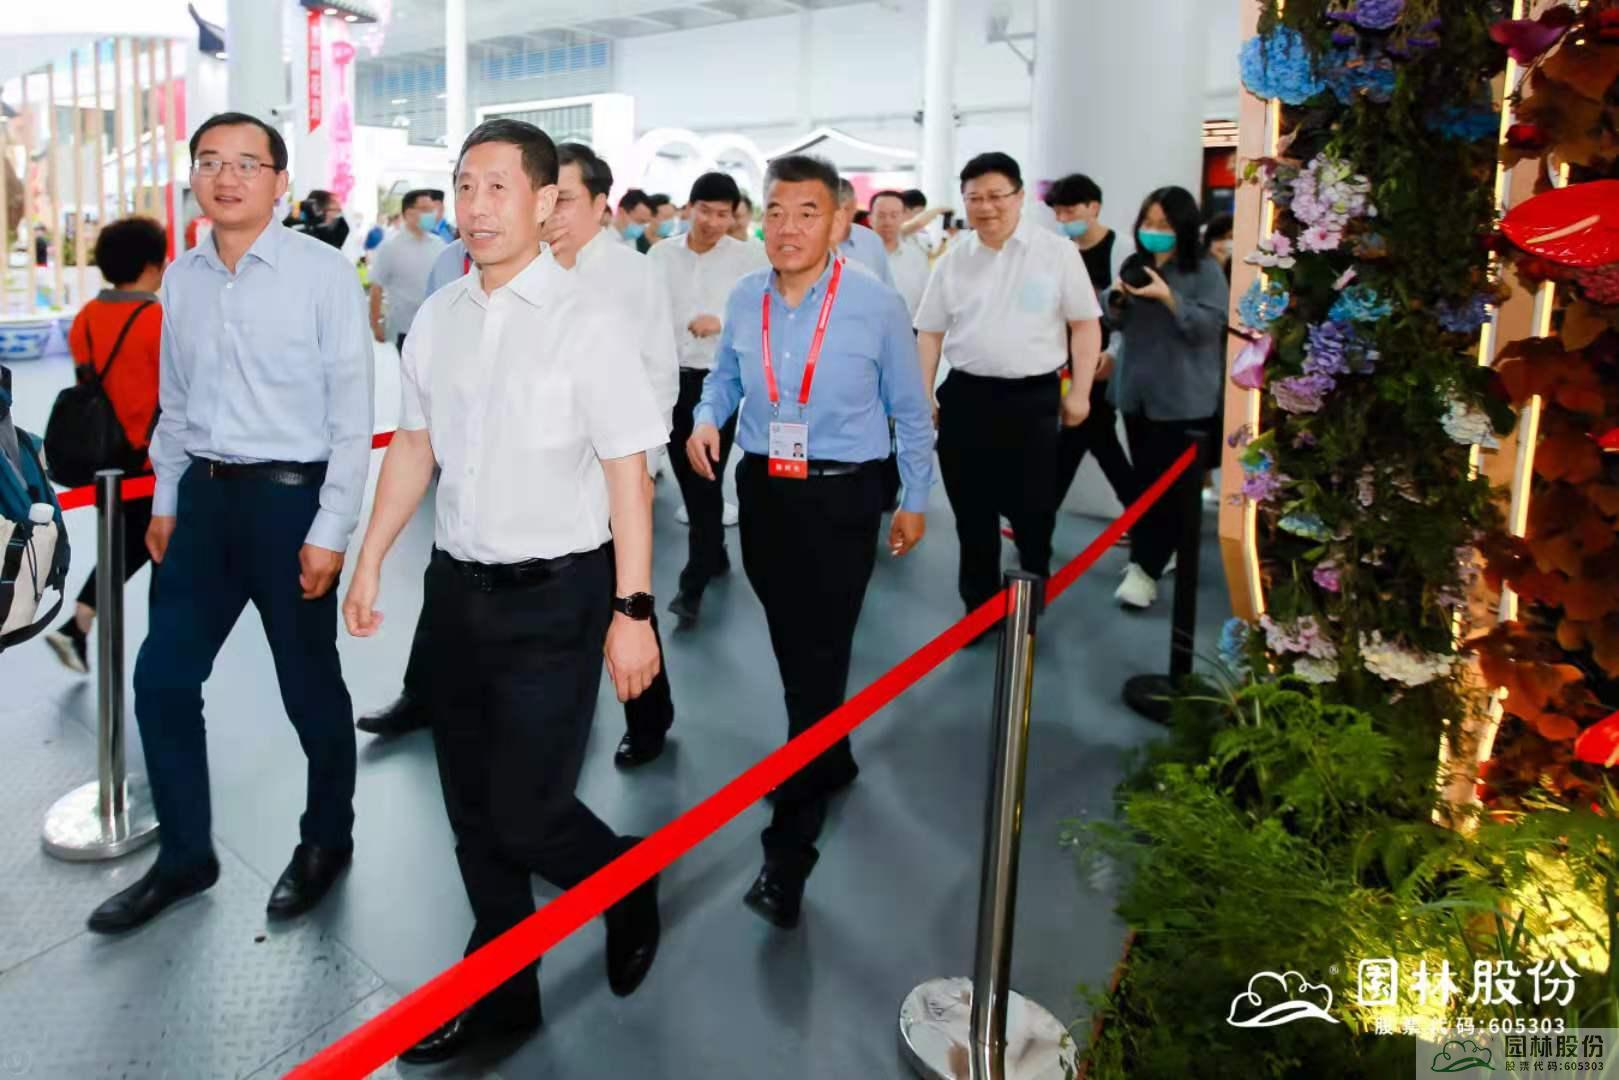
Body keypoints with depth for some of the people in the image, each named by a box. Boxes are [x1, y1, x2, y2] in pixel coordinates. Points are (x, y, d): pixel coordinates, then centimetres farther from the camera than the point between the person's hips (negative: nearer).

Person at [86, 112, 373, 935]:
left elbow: (352, 414, -11)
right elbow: (174, 403, 15)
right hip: (205, 495, 6)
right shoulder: (181, 279, 7)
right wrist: (165, 502, 15)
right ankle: (185, 854, 30)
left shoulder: (323, 273, -11)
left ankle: (325, 842, 32)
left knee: (308, 688, 8)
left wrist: (330, 529, -13)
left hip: (289, 497, -6)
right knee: (161, 679, 10)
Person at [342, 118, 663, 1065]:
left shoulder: (587, 323, -12)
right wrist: (371, 561, 13)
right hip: (457, 587, 6)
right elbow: (415, 445, 14)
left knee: (526, 814, -3)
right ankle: (502, 991, 35)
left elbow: (627, 472, -13)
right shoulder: (438, 318, 5)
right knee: (473, 811, 15)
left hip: (554, 596, -6)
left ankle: (631, 888, 31)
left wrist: (632, 611, -15)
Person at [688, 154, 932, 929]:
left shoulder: (877, 305, -10)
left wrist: (915, 500, 6)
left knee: (820, 658, -7)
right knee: (790, 646, 18)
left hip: (842, 496, -5)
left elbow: (909, 410, 0)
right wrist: (707, 419, -4)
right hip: (762, 489, 5)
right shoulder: (743, 300, -1)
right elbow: (724, 377, 17)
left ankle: (789, 849, -1)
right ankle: (832, 763, 43)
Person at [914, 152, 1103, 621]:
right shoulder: (953, 260, 7)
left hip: (1033, 397, -3)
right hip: (965, 396, 3)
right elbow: (931, 332, 11)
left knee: (1032, 509, 6)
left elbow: (1086, 324, 0)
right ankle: (979, 604, 26)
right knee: (972, 510, 11)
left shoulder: (1056, 252, -2)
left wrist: (1079, 392, -4)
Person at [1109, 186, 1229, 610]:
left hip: (1184, 399, -6)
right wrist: (1119, 299, -4)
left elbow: (1209, 326, -15)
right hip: (1137, 392, 6)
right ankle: (1153, 554, 25)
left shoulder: (1205, 270, -6)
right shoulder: (1138, 264, 11)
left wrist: (1166, 296, -23)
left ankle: (1145, 569, -5)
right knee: (1145, 479, 12)